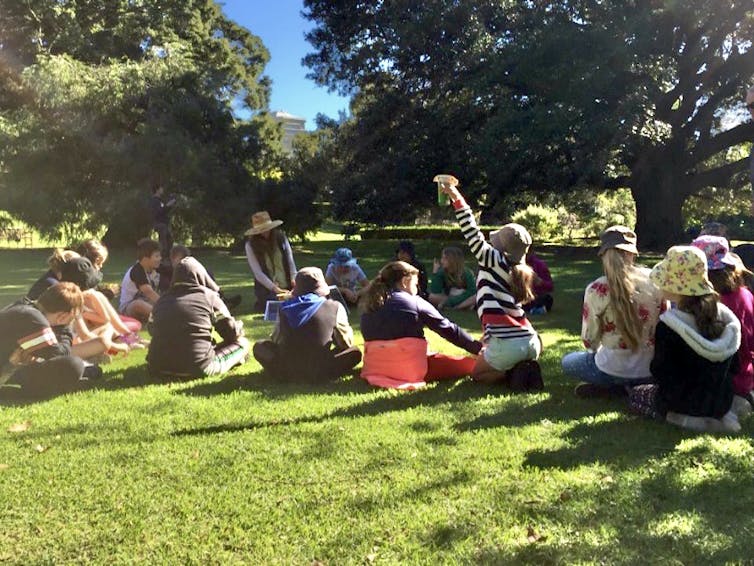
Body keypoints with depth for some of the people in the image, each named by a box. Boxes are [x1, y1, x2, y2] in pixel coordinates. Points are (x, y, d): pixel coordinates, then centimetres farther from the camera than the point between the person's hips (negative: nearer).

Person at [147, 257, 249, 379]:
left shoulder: (162, 300, 13)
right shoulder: (209, 296, 2)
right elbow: (233, 333, 5)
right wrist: (239, 329, 29)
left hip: (158, 369, 3)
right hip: (199, 368, -3)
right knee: (242, 343, 14)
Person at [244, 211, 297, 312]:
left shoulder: (281, 237, 1)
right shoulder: (250, 245, -6)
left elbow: (290, 260, 3)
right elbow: (258, 273, -11)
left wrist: (294, 279, -13)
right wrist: (274, 288, -20)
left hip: (287, 287, 3)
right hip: (267, 290, -3)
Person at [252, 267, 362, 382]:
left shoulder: (285, 307, 3)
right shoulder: (335, 308, -5)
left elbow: (276, 341, 12)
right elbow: (346, 343, 4)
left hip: (287, 371, 2)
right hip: (318, 373, -2)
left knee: (259, 346, 25)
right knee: (355, 352, 15)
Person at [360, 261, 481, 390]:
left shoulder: (369, 304, 14)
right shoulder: (415, 302, 3)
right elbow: (449, 329, 5)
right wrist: (479, 348, 14)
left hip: (374, 367, 5)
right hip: (410, 369, -5)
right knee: (469, 363, 6)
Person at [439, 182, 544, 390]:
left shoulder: (494, 260, -3)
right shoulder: (519, 272, 16)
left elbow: (473, 235, -8)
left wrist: (456, 198, -7)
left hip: (508, 344, -6)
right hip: (531, 342, 6)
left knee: (478, 373, 21)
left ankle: (515, 373, -4)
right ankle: (525, 370, 5)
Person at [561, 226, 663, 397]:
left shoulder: (596, 290, -16)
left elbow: (590, 340, -7)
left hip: (616, 370, -4)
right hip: (653, 370, 4)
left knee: (567, 362, 24)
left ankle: (615, 387, 3)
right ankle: (635, 387, 8)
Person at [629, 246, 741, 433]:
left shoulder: (667, 326, -26)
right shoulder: (723, 313, -8)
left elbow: (660, 373, -18)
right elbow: (732, 365, 2)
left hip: (685, 400, -6)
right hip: (723, 400, 6)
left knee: (635, 395, 22)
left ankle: (687, 419, -4)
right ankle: (720, 414, 8)